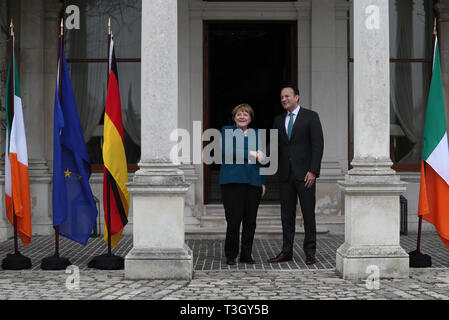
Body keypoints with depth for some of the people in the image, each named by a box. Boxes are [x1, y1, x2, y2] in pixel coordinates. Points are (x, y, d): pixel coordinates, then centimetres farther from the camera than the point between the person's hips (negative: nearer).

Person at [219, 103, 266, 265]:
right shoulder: (227, 131, 6)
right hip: (232, 182, -4)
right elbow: (227, 151, -11)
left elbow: (261, 160, 19)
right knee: (233, 220, -7)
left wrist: (263, 183, 12)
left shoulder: (256, 134, 17)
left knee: (250, 221, 3)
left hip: (253, 182, 4)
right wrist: (251, 154, -15)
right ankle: (230, 255, 4)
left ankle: (246, 255, 12)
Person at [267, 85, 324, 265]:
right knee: (287, 215, 7)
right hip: (286, 174, 5)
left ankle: (310, 252, 6)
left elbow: (318, 144, -7)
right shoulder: (278, 120, 14)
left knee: (308, 214, -1)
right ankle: (286, 252, 12)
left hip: (305, 174, -5)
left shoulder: (310, 117, -1)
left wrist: (313, 171, -14)